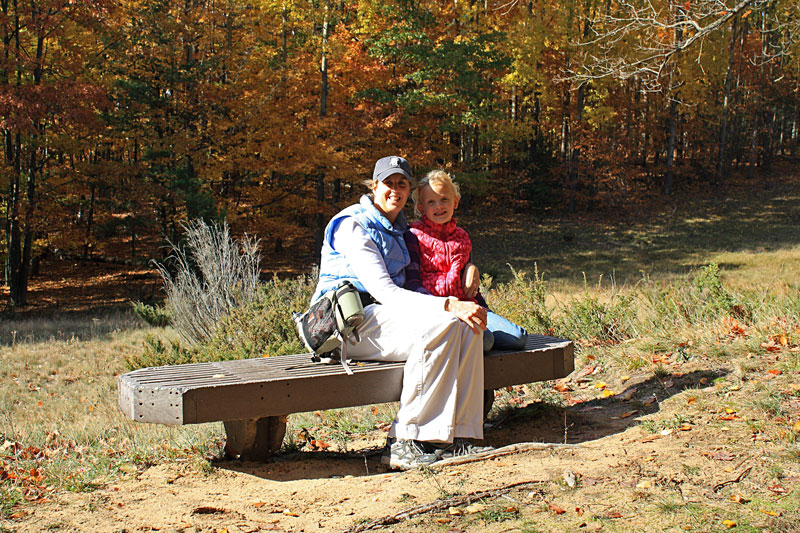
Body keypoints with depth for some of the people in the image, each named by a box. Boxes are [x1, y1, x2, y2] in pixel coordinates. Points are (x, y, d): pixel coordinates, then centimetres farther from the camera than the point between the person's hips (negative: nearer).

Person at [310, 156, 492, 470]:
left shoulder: (398, 229, 19)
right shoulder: (354, 226, -8)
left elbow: (405, 288, 20)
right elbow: (383, 291, -20)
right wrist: (448, 306, -29)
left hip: (385, 315, 8)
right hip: (349, 323, -8)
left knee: (465, 325, -17)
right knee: (439, 326, -31)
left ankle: (458, 437, -20)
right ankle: (403, 443, -27)